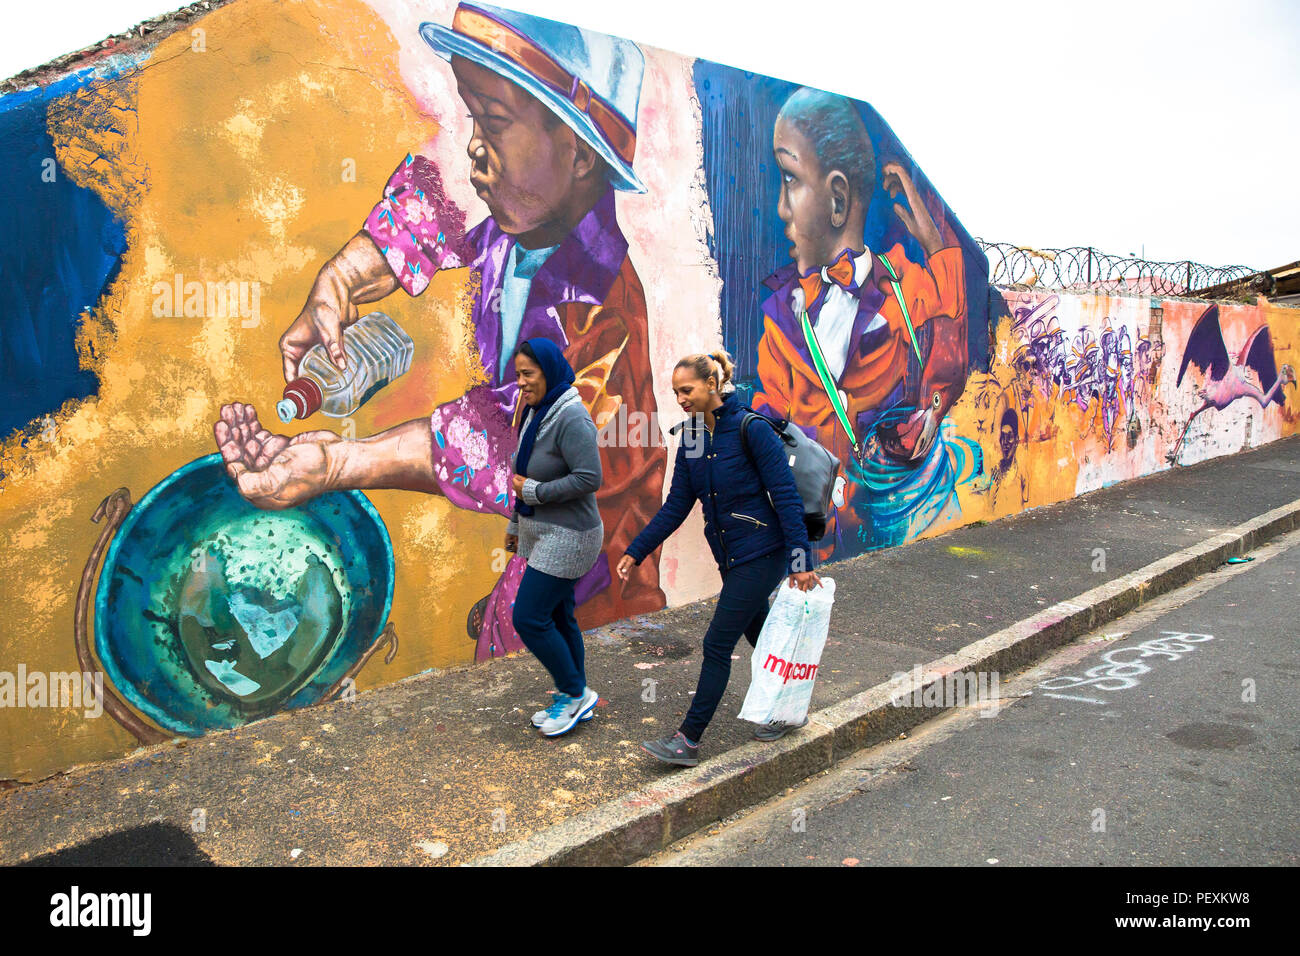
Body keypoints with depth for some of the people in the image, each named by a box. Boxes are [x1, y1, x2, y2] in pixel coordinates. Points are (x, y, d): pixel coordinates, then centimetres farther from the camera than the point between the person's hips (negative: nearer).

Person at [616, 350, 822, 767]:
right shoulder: (691, 438, 3)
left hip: (761, 555, -7)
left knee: (717, 644, -5)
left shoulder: (751, 429, -18)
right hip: (730, 558, 7)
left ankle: (689, 740, 4)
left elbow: (786, 496, -18)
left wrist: (801, 560, -19)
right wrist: (636, 551, 2)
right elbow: (676, 506, 7)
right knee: (759, 636, 19)